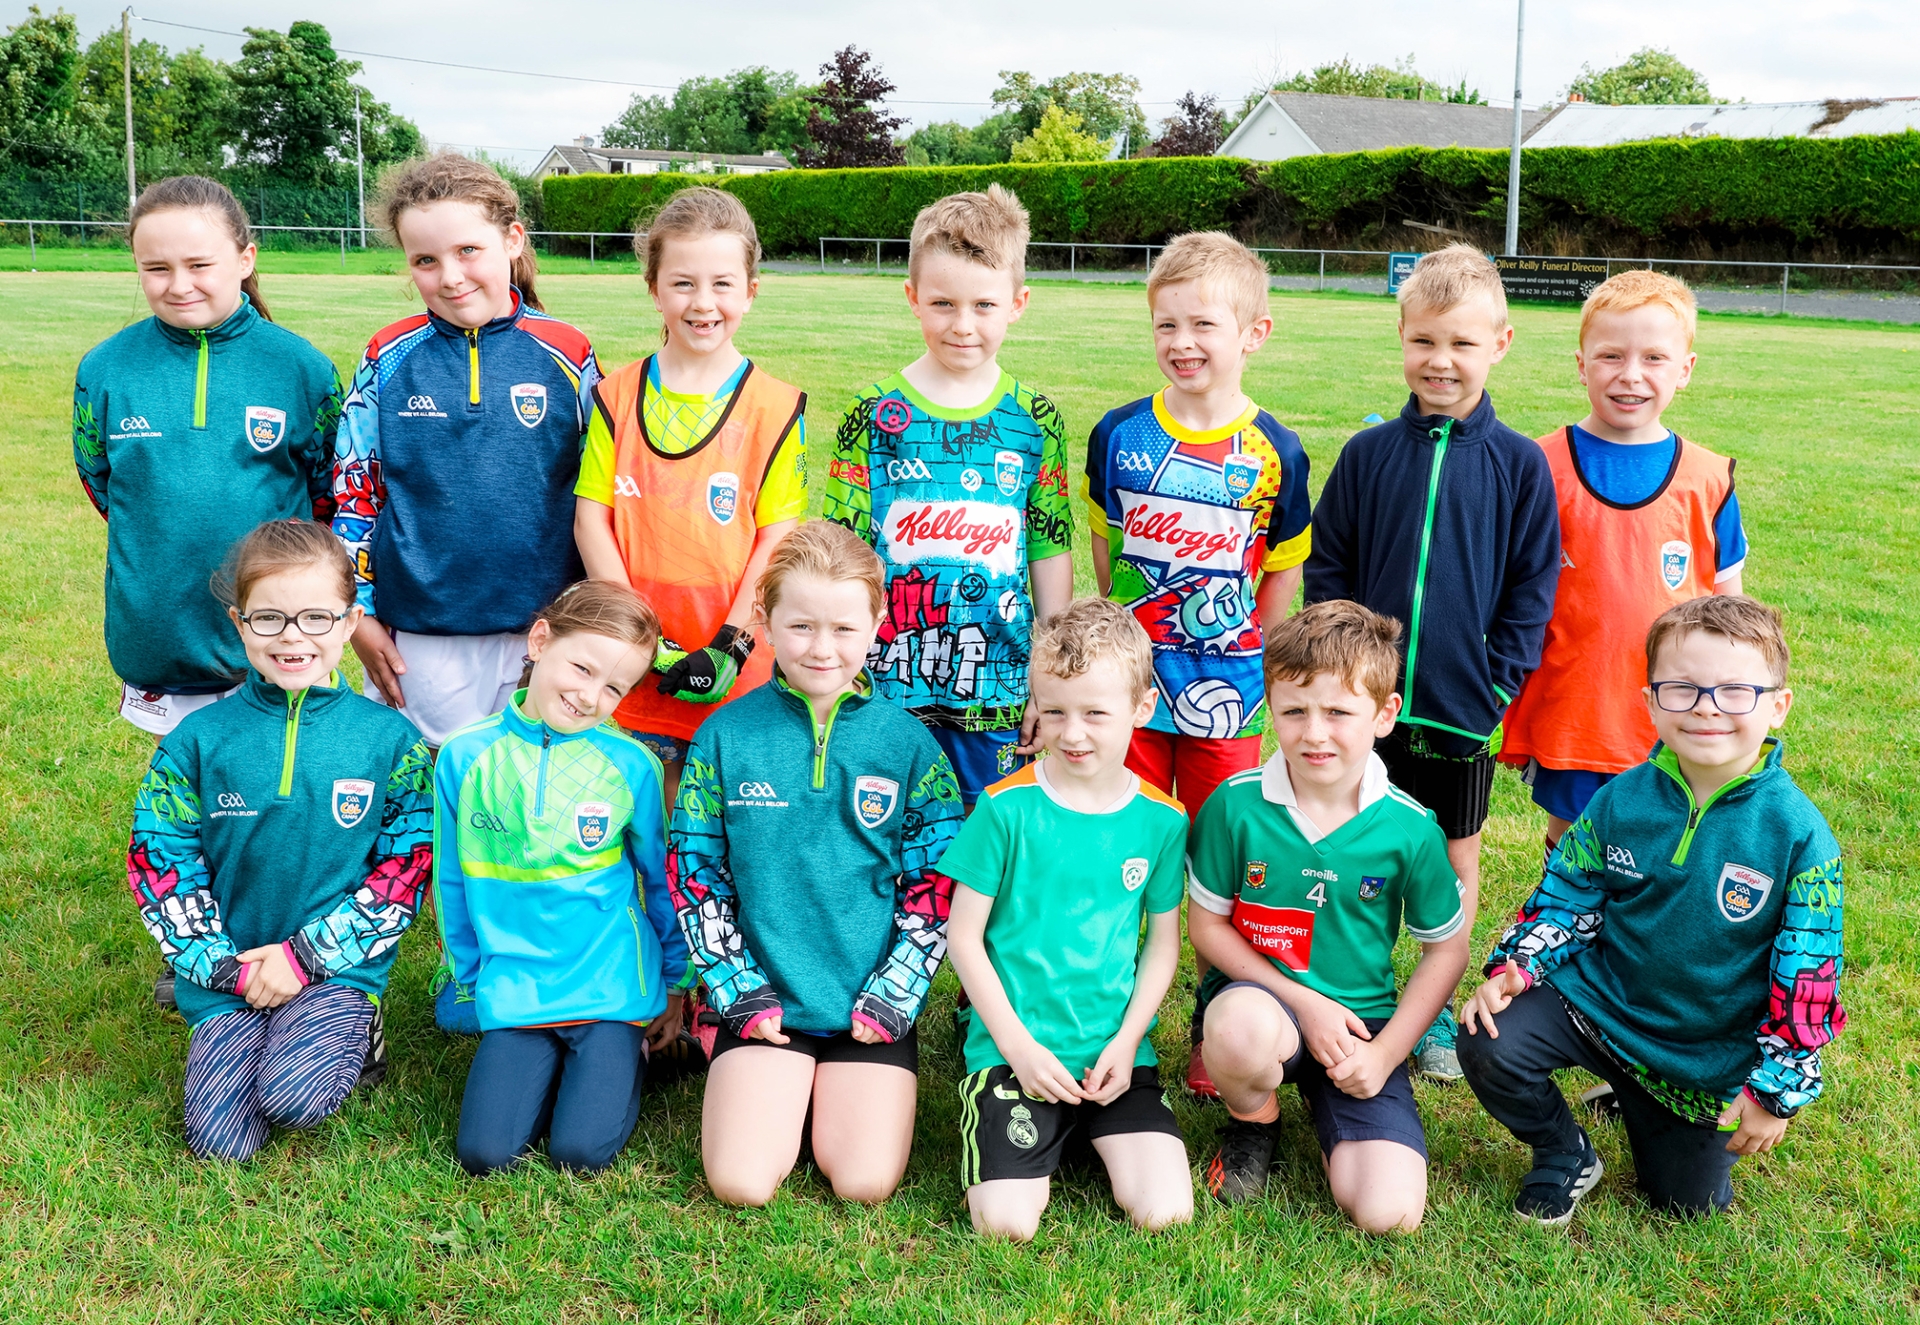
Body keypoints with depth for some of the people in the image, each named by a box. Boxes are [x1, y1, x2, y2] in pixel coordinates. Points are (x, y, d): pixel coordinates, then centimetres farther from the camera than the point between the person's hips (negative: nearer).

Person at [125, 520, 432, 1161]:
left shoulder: (391, 740, -3)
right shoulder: (198, 740, 0)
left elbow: (405, 867, -3)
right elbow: (160, 863, 1)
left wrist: (306, 953, -11)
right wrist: (226, 967, -9)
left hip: (339, 964, -2)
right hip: (226, 970, 2)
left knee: (294, 1096, -26)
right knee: (221, 1139, -13)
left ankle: (354, 1037, 7)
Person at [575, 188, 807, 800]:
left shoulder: (775, 407, -1)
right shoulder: (618, 395, 5)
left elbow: (777, 538, -3)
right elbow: (591, 518, 2)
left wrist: (731, 644, -12)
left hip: (735, 677, -1)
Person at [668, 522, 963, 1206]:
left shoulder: (907, 741, -1)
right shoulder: (726, 735, -2)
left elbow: (937, 879, 1)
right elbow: (692, 869, 2)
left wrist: (895, 990, -6)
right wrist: (736, 987, -5)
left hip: (873, 1004, 0)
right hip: (760, 1000, 0)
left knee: (865, 1183, -11)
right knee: (741, 1182, -12)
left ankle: (843, 1094, 20)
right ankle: (787, 1097, 18)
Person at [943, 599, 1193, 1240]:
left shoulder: (1161, 820, 0)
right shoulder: (1007, 807, -8)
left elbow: (1163, 946, 8)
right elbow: (964, 936, -4)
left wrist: (1124, 1042, -5)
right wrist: (1018, 1045, -10)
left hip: (1116, 1052, 2)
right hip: (1011, 1049, -2)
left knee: (1164, 1213, -13)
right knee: (1005, 1222, -17)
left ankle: (1091, 1139, 17)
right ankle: (1045, 1149, 15)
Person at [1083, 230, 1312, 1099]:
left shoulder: (1273, 453, -4)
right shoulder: (1119, 434, -1)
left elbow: (1284, 569, 6)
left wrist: (1245, 660, 3)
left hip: (1226, 691, 0)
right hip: (1129, 681, 1)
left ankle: (1215, 1034, 24)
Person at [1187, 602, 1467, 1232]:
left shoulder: (1410, 830, -9)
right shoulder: (1236, 805, -12)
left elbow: (1446, 949, 3)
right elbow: (1206, 924, -3)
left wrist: (1385, 1052, -7)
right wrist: (1305, 1002, -13)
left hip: (1361, 1022, 1)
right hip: (1260, 997, -1)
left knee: (1390, 1213, -16)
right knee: (1242, 1027, -40)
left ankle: (1325, 1104, 17)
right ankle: (1253, 1119, -1)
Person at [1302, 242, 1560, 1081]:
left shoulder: (1519, 465, -4)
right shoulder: (1369, 454, -1)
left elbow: (1532, 588, 0)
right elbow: (1325, 567, 4)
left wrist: (1499, 679, -7)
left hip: (1463, 707, 0)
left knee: (1455, 858, 13)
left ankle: (1438, 1011, 29)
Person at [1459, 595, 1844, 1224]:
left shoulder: (1799, 834, -18)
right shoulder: (1621, 800, -11)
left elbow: (1807, 976, -13)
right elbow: (1565, 895, 1)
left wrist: (1777, 1090, -11)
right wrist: (1514, 967, -14)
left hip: (1708, 1053, -1)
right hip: (1598, 1001, 1)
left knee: (1689, 1201, 10)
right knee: (1489, 1048, -22)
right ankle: (1566, 1157, 8)